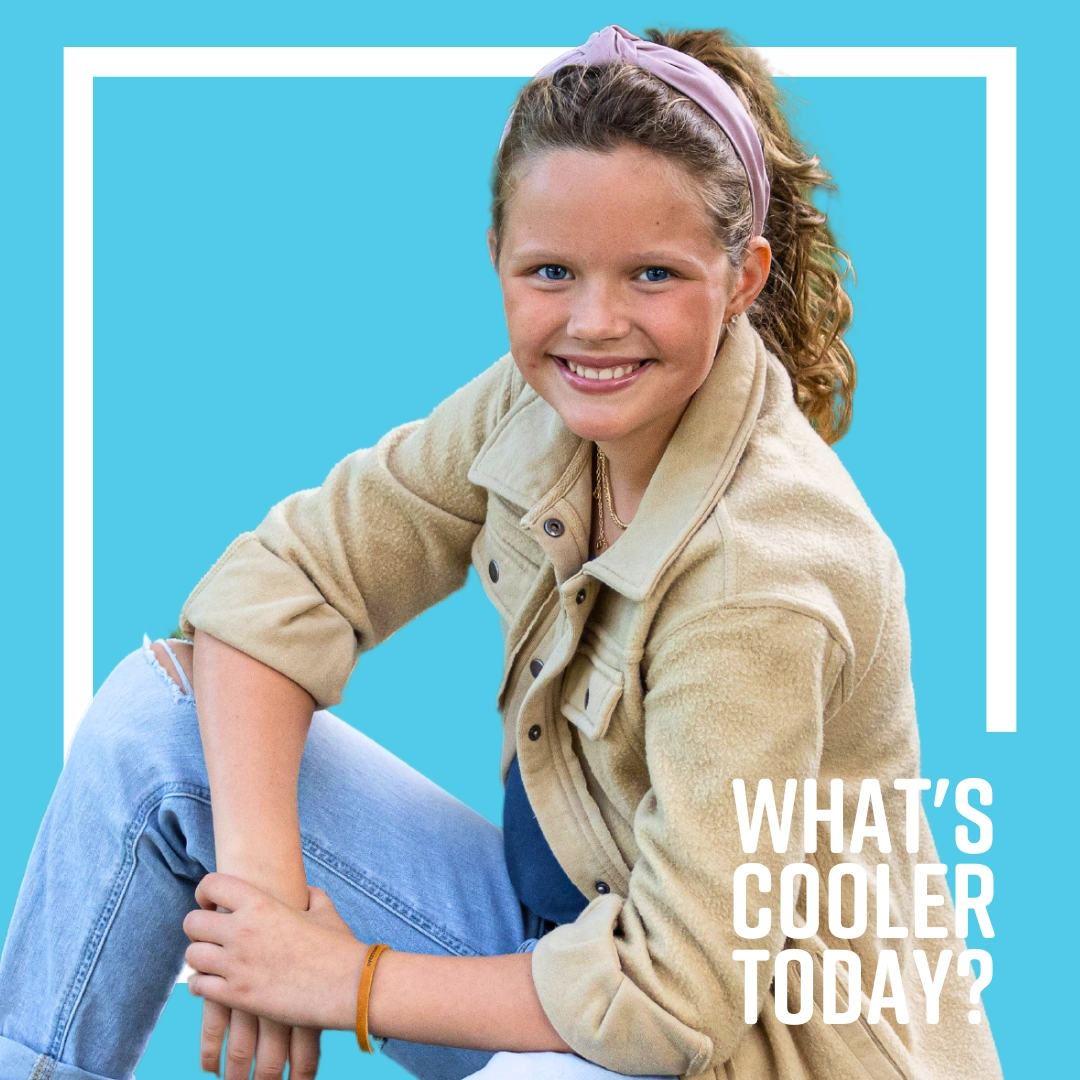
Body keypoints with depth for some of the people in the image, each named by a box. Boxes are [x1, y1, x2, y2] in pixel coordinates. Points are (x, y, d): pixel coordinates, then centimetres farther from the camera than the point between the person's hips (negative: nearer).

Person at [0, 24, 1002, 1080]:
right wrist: (257, 864, -17)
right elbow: (282, 575, -3)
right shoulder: (537, 402, -10)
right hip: (564, 928, 7)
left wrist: (345, 980, -18)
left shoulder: (760, 565, -30)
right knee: (156, 713, -4)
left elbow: (678, 994, -28)